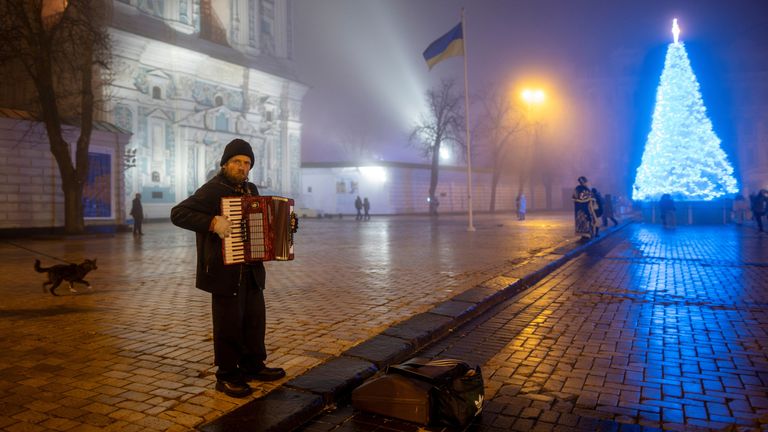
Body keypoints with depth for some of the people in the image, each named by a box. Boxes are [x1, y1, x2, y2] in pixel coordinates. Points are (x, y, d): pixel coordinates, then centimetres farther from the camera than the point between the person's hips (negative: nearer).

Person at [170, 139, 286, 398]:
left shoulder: (251, 190, 13)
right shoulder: (212, 190, -11)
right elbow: (178, 213, -18)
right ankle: (227, 377, 14)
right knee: (229, 323, 1)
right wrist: (213, 222, -28)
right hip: (225, 271, -7)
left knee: (255, 318, 14)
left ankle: (253, 366, 30)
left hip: (251, 270, 8)